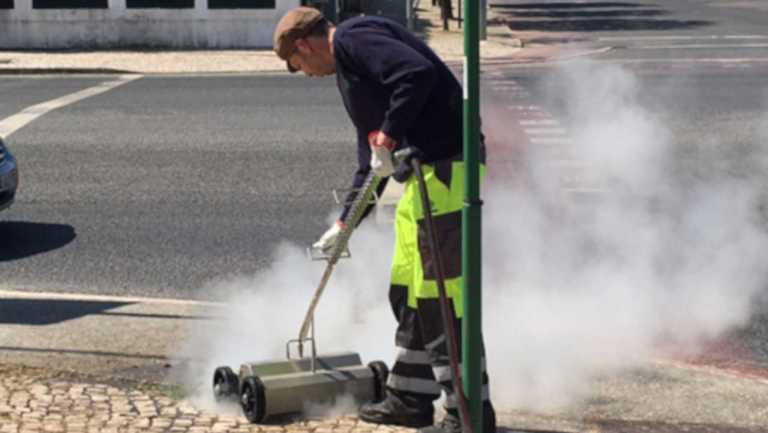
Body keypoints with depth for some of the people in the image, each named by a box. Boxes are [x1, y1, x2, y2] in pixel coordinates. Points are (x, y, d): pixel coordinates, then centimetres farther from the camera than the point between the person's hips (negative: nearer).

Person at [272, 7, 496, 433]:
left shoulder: (351, 39, -7)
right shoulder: (350, 64, 24)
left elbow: (418, 74, -25)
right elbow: (370, 161, 29)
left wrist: (388, 138, -18)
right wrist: (344, 222, 31)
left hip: (444, 169, -11)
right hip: (424, 173, 11)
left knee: (441, 295, -7)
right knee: (407, 291, 17)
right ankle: (410, 399, 27)